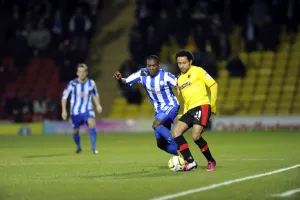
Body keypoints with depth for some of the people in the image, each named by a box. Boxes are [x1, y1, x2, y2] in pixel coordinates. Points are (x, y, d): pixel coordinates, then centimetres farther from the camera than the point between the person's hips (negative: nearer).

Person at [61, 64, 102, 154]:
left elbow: (95, 94, 14)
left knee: (92, 123, -26)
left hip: (87, 109, 0)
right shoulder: (72, 84, -12)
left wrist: (98, 105, -1)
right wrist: (64, 110, -7)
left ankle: (93, 148, -21)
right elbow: (64, 96, -2)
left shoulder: (91, 83, -6)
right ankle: (78, 147, 39)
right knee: (76, 131, 8)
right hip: (75, 111, 0)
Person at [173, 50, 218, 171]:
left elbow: (213, 85, -4)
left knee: (195, 136, -20)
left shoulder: (197, 71, -2)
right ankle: (190, 161, -7)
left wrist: (212, 104, -8)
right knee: (176, 133, -8)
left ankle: (211, 161, 1)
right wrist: (184, 113, 19)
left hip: (202, 106, -8)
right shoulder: (180, 79, 19)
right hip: (190, 109, 8)